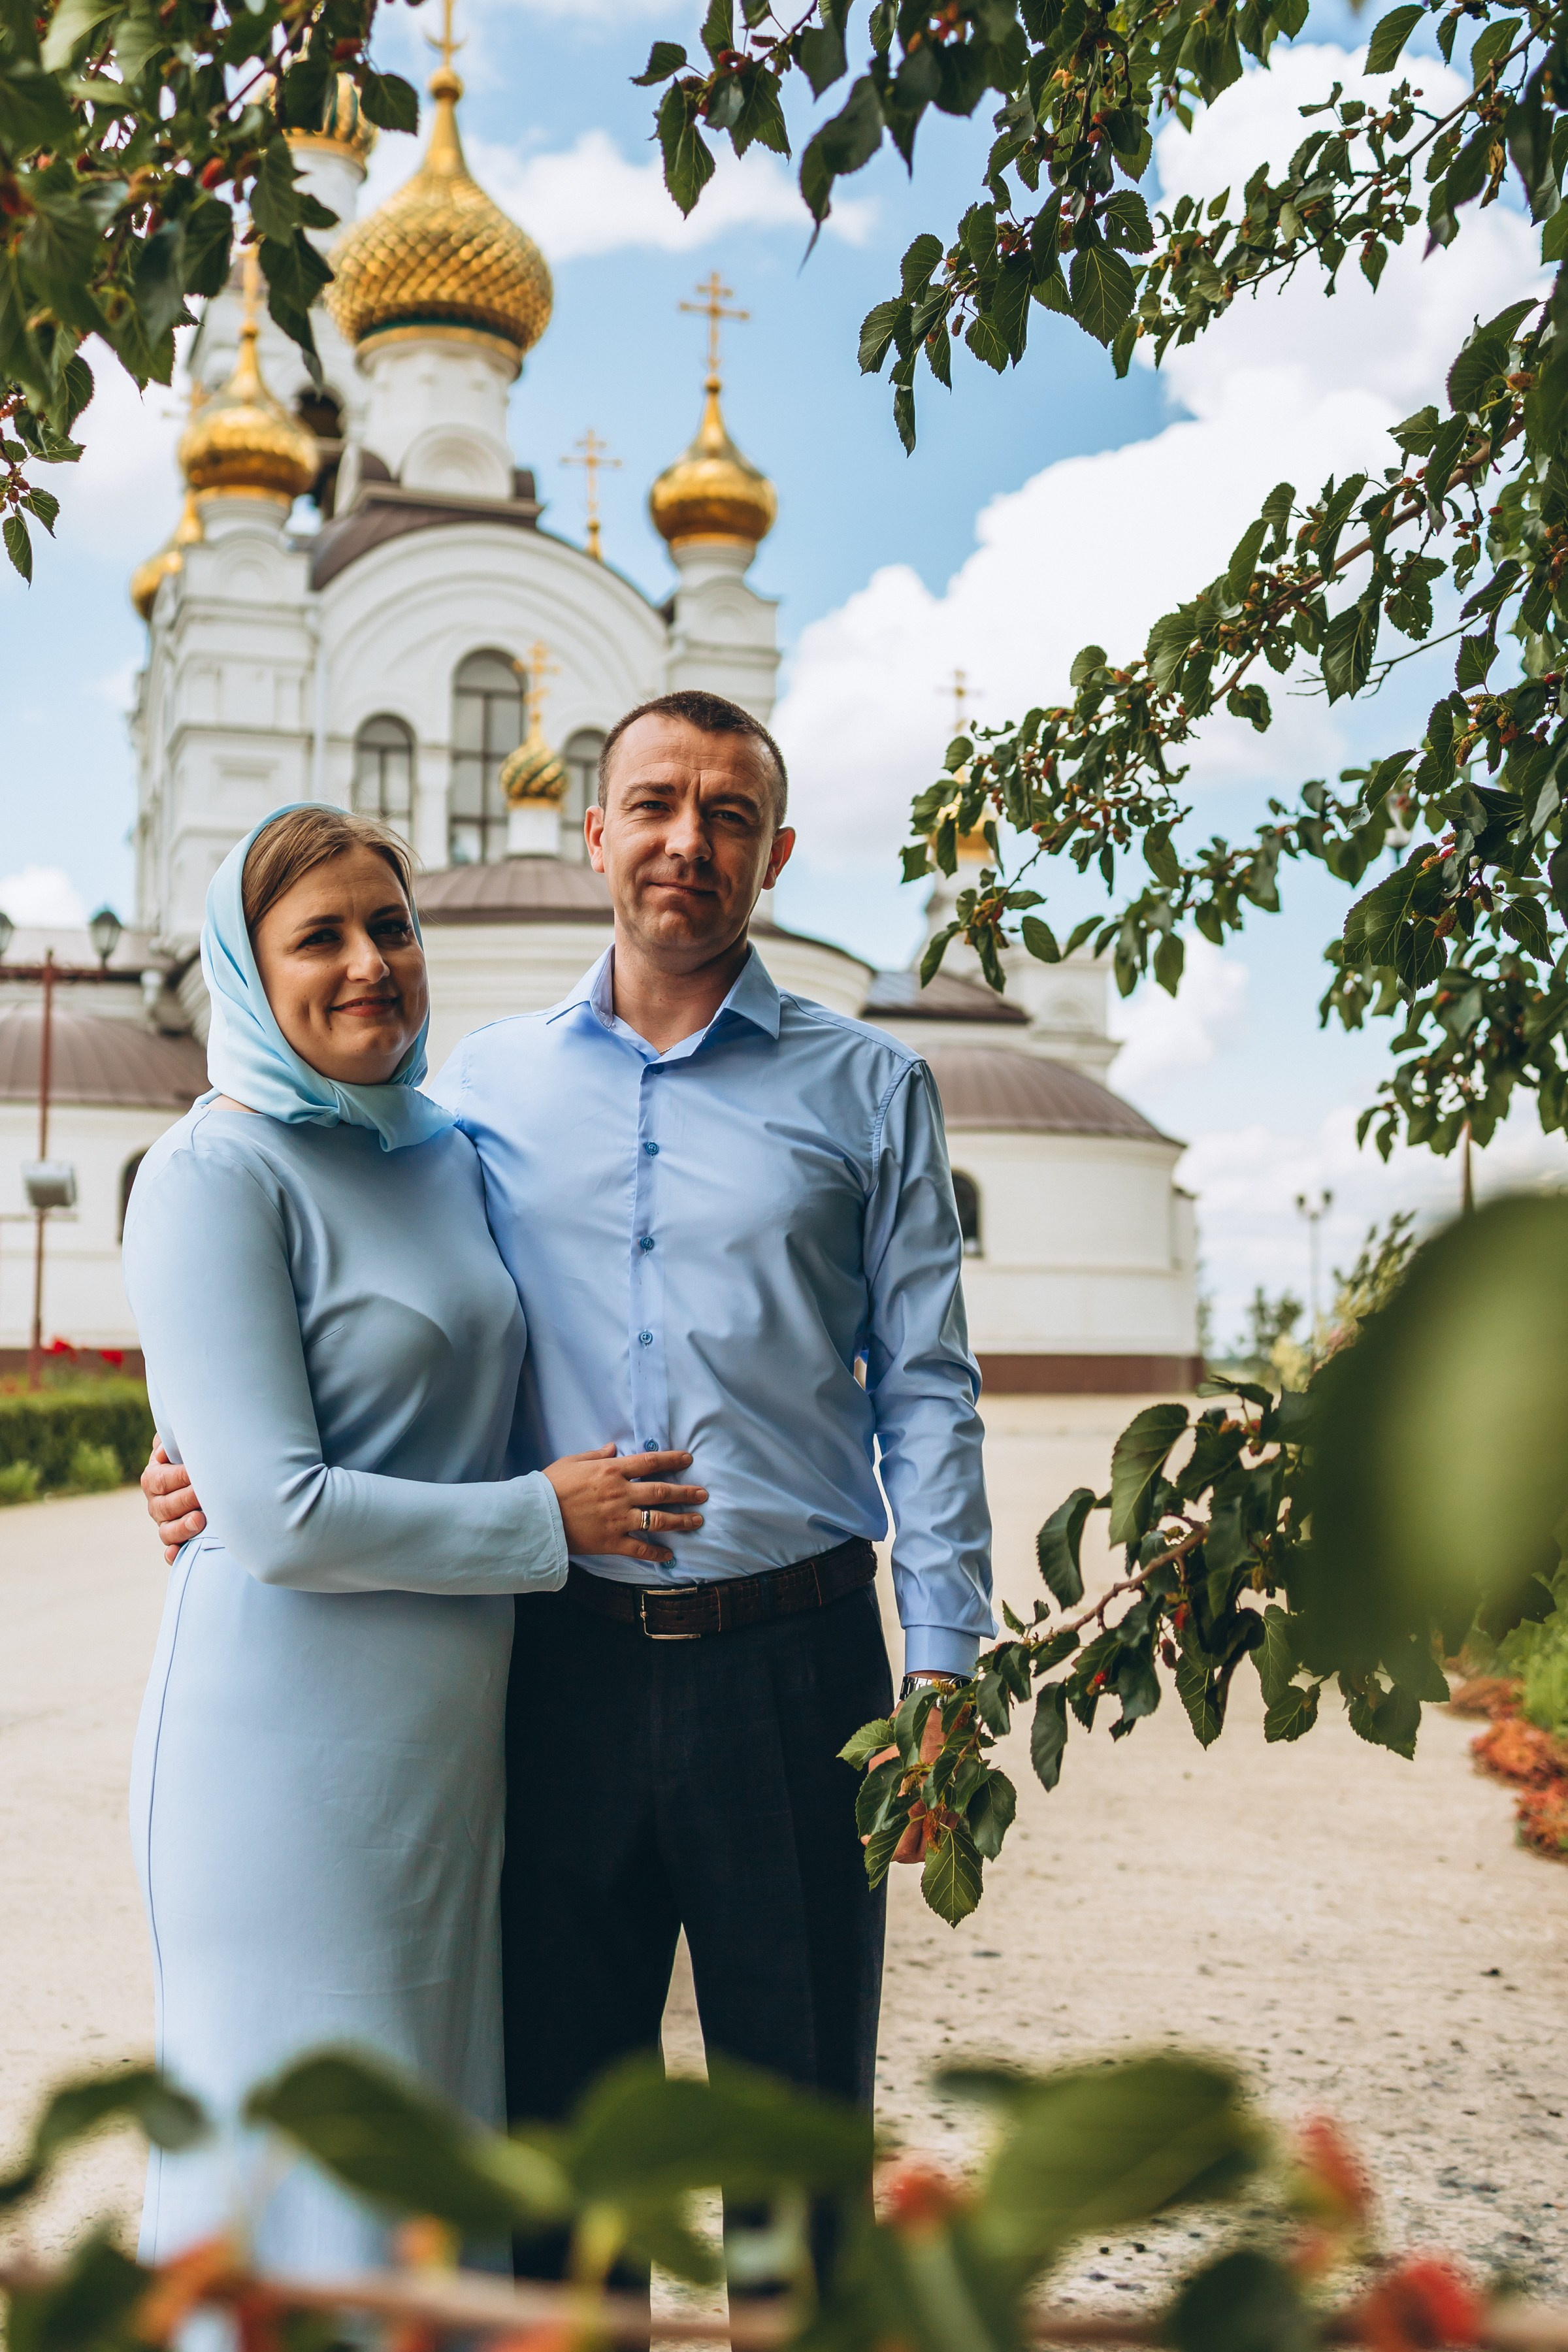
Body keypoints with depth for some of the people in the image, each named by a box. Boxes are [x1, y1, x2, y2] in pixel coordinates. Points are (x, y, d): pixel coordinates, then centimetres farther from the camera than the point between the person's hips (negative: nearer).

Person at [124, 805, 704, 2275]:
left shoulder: (449, 1150, 10)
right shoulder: (215, 1175, -12)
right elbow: (279, 1515, -18)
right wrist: (547, 1519, -10)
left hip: (458, 1728, 7)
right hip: (296, 1729, -7)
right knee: (313, 2149, 4)